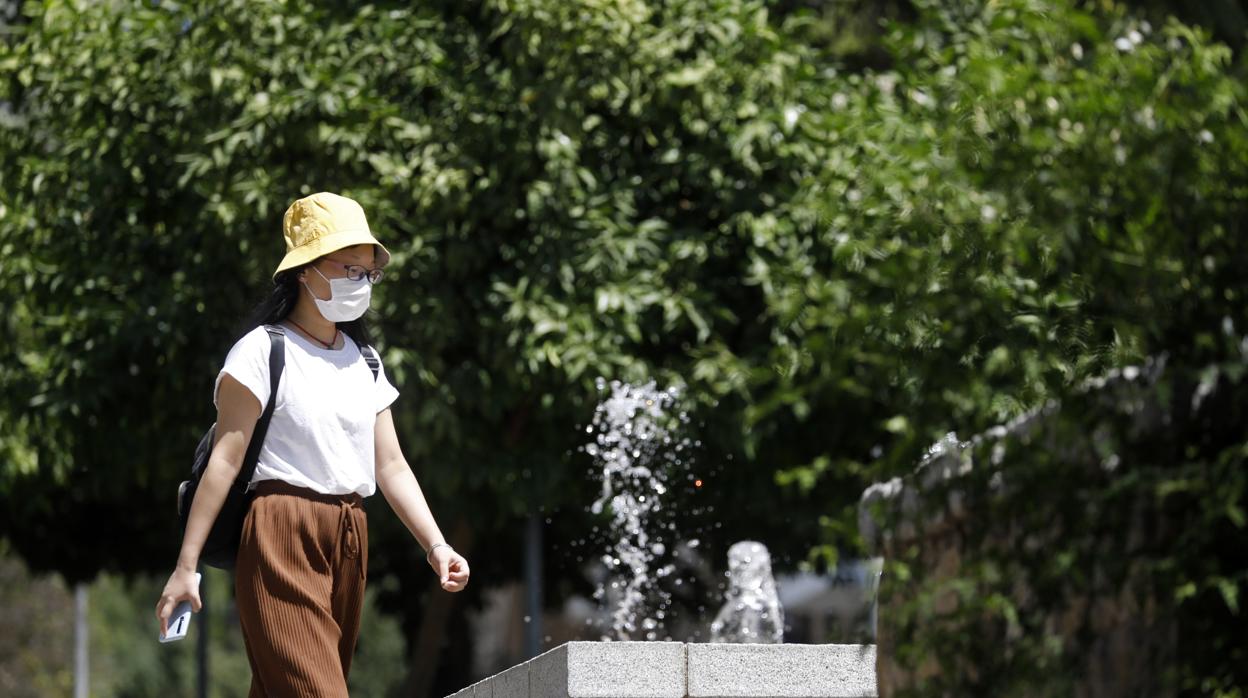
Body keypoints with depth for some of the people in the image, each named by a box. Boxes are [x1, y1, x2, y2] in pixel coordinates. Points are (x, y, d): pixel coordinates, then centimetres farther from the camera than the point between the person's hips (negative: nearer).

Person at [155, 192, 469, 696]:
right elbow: (225, 463, -9)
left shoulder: (363, 361, 16)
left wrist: (436, 546, 1)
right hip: (282, 541, -7)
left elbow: (391, 467, 14)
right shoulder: (262, 352, -4)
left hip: (348, 543, 7)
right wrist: (186, 567, -13)